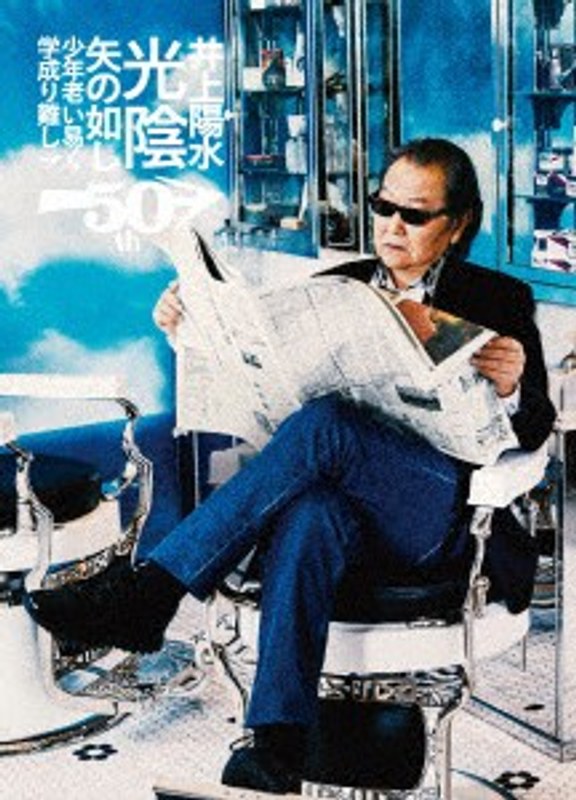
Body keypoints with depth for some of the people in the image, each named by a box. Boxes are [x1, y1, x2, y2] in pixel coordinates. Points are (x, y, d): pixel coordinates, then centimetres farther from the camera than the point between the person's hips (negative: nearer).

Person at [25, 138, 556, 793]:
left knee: (321, 424, -33)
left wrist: (511, 389, -21)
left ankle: (147, 591, -35)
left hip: (439, 515, -3)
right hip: (340, 501, 3)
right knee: (307, 514, -37)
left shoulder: (500, 301, 12)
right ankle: (278, 745, -45)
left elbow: (533, 431, 3)